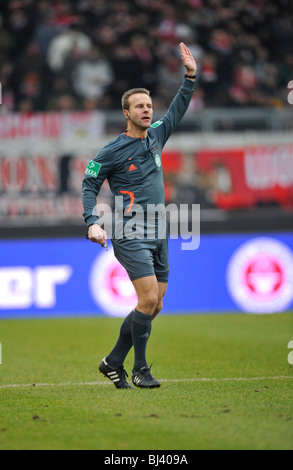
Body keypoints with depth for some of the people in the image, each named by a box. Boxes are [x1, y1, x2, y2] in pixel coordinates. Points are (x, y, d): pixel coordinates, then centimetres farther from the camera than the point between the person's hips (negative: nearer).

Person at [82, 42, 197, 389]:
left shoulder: (156, 136, 11)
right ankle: (140, 369, -5)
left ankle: (113, 363, 18)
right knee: (149, 298, -17)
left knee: (154, 305, 6)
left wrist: (190, 76, 14)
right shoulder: (112, 151, -6)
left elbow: (177, 110, 24)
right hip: (130, 236, -7)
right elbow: (89, 185, 0)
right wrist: (93, 222, -12)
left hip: (157, 235, 7)